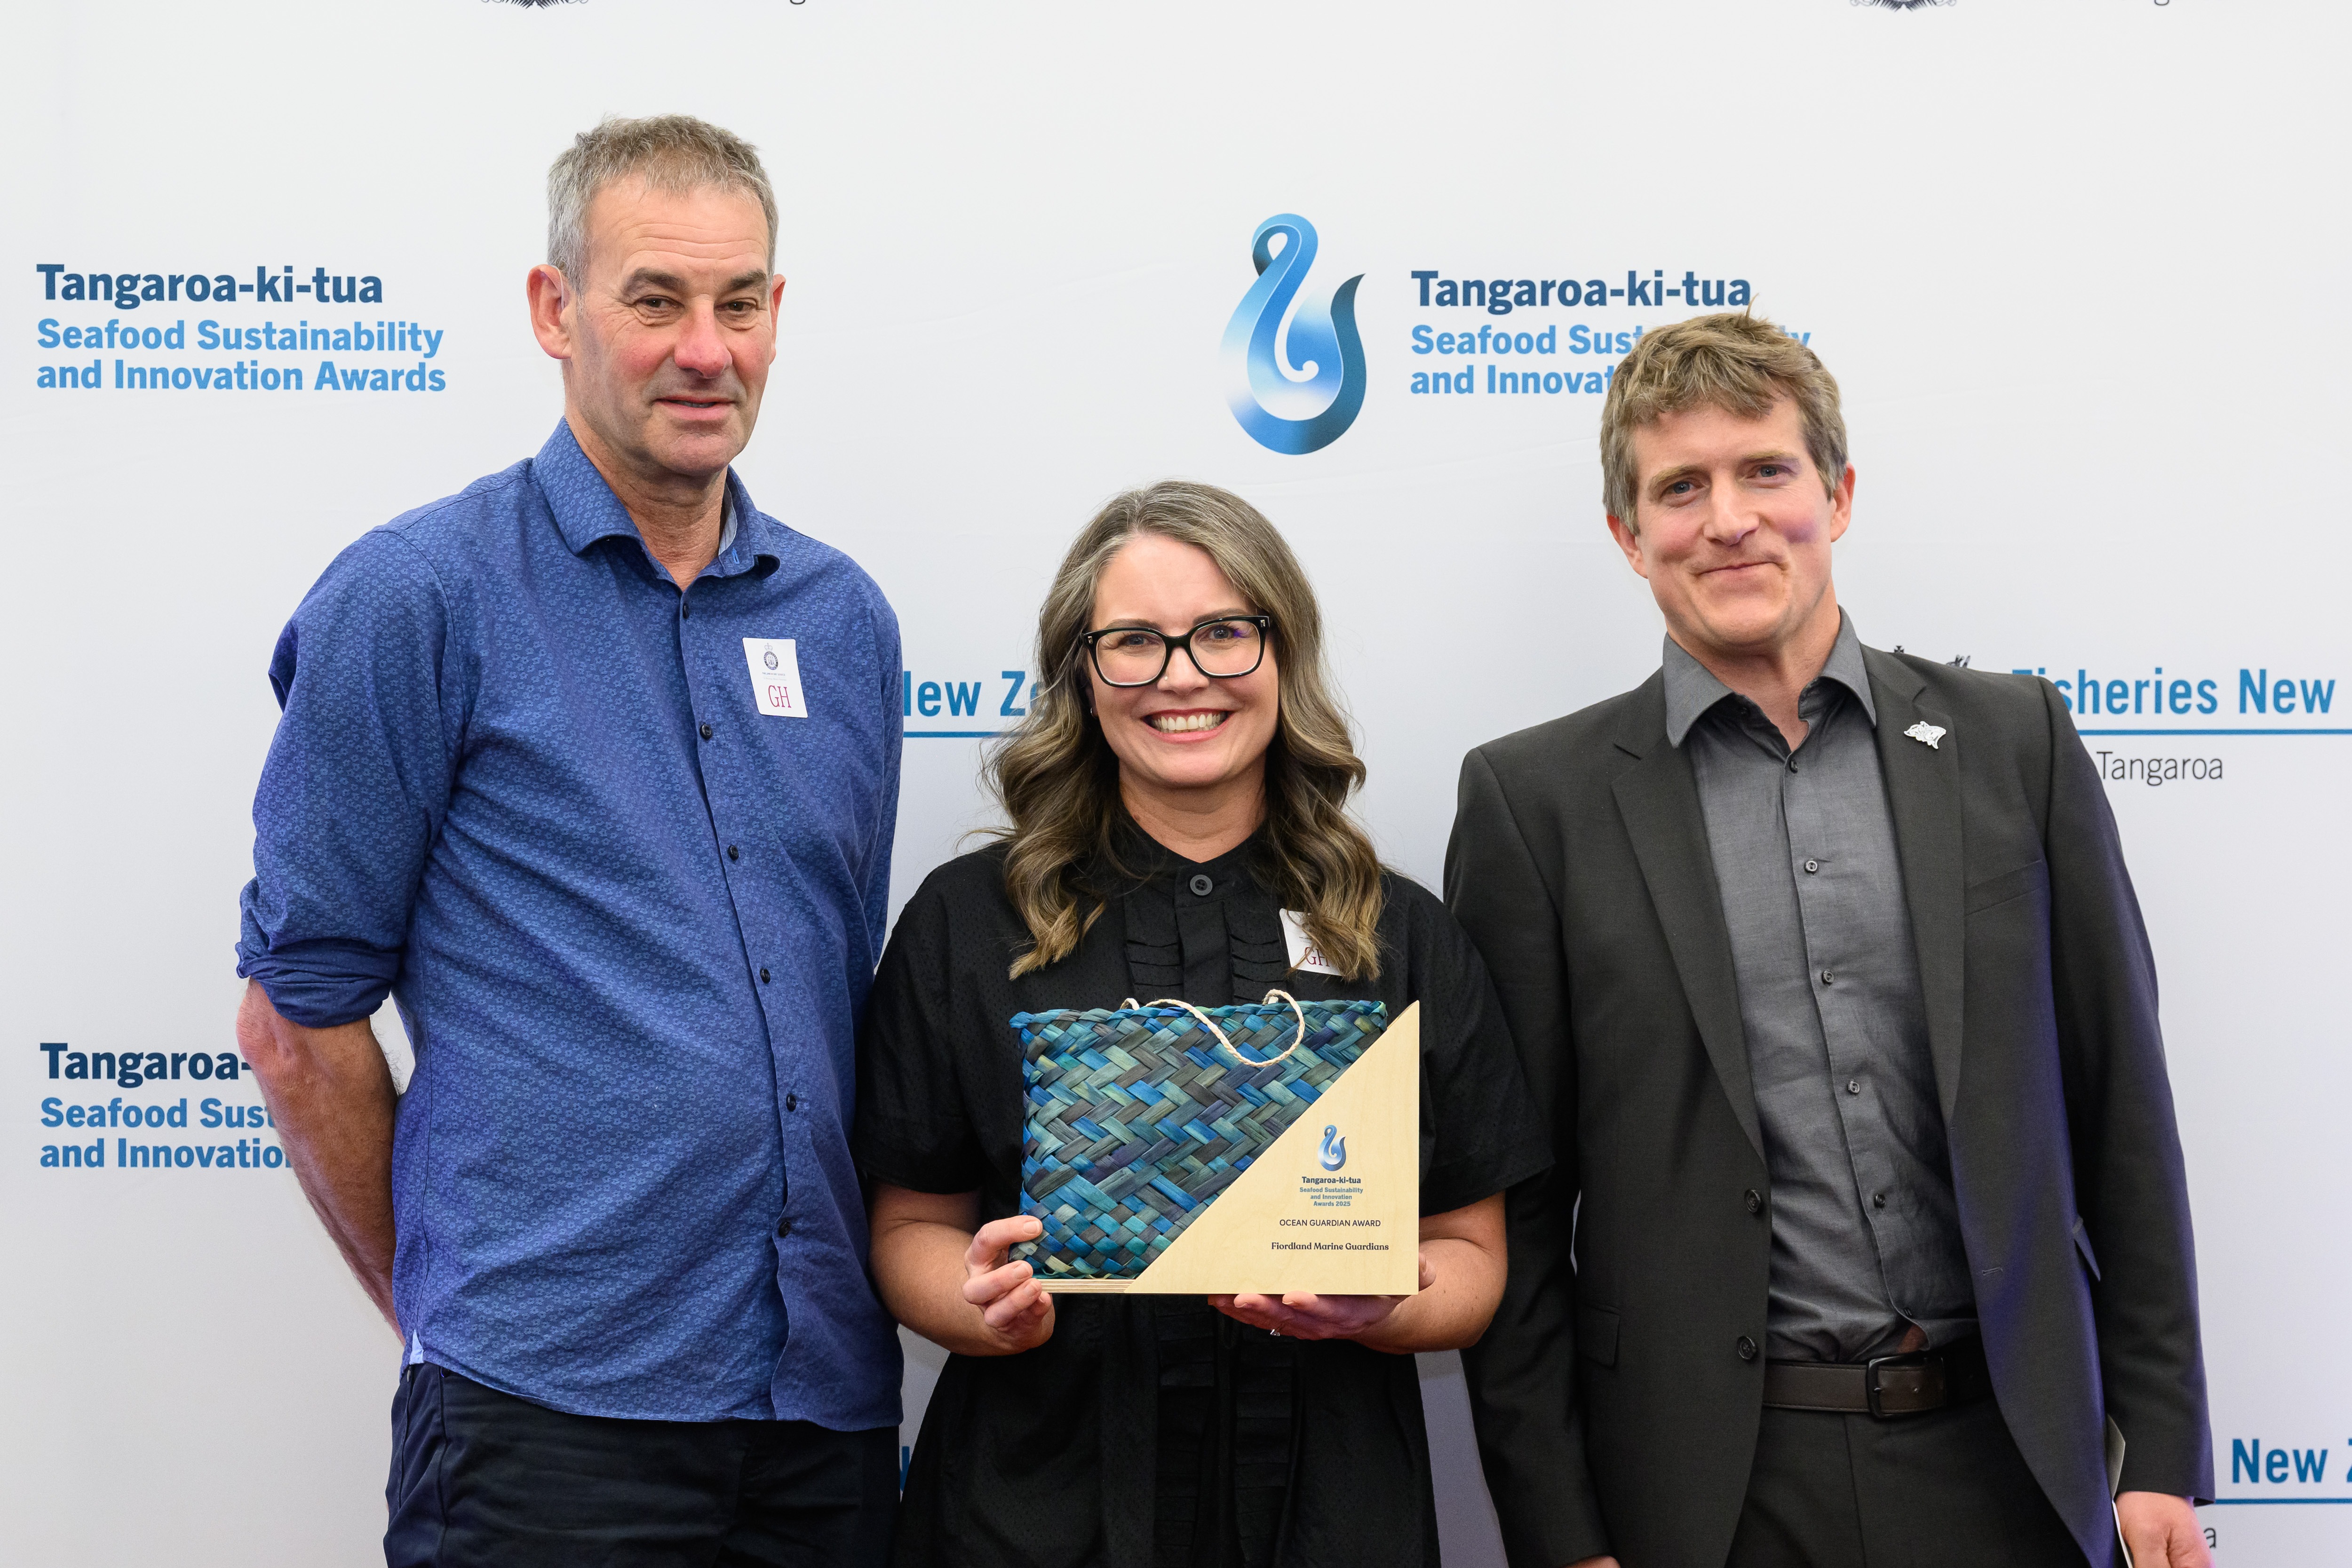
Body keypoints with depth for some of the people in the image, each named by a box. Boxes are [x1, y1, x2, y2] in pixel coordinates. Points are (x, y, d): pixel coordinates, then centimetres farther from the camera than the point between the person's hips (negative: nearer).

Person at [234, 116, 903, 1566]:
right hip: (554, 1402, -5)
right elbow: (299, 1015, -3)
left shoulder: (846, 618, 9)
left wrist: (860, 1297, 14)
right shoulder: (416, 600, -6)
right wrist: (449, 1307, 3)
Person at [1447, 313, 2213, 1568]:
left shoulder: (2012, 739, 3)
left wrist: (2164, 1449, 3)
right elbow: (1511, 1204, -2)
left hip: (2007, 1462, 2)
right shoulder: (1535, 798, -3)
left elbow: (2121, 1114, 5)